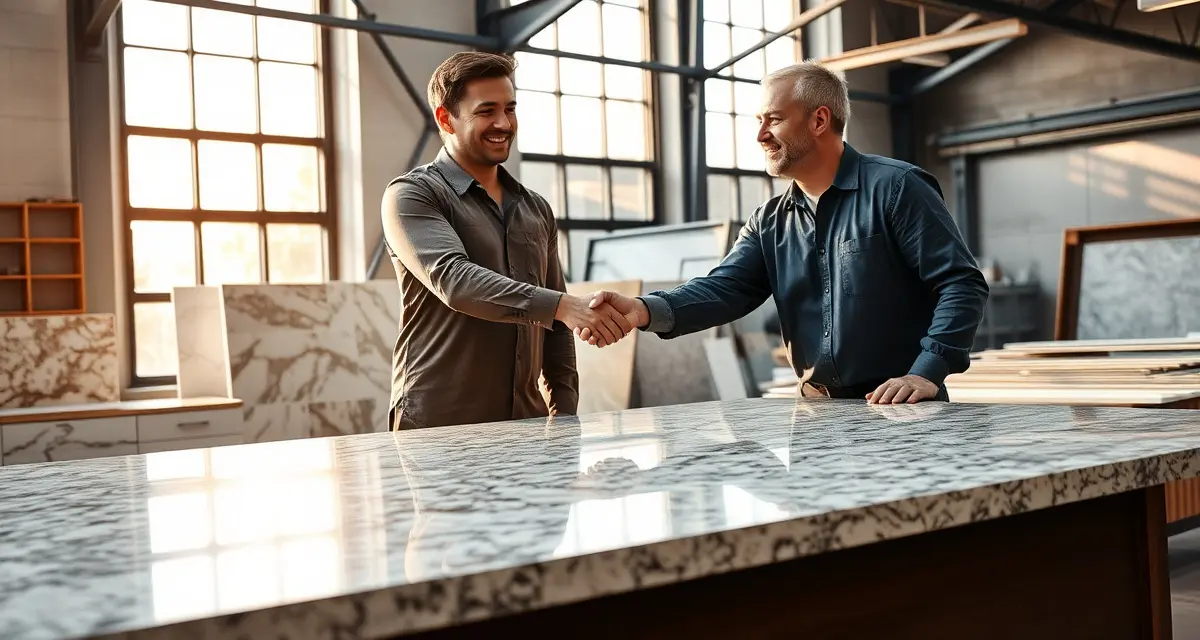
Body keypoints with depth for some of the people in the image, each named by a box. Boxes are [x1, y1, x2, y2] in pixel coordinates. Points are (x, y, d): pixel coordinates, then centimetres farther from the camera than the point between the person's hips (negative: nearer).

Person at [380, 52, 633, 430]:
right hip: (439, 425, -5)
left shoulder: (536, 210, 15)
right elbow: (453, 279, -21)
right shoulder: (412, 195, -4)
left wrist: (564, 412, 8)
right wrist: (560, 306, -31)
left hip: (526, 421, 5)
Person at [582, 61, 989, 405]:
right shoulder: (770, 223, 10)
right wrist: (646, 310, -20)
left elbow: (962, 283, -10)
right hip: (817, 412, 5)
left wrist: (928, 372, -21)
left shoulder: (894, 188, -7)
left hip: (901, 410, -5)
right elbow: (724, 288, -2)